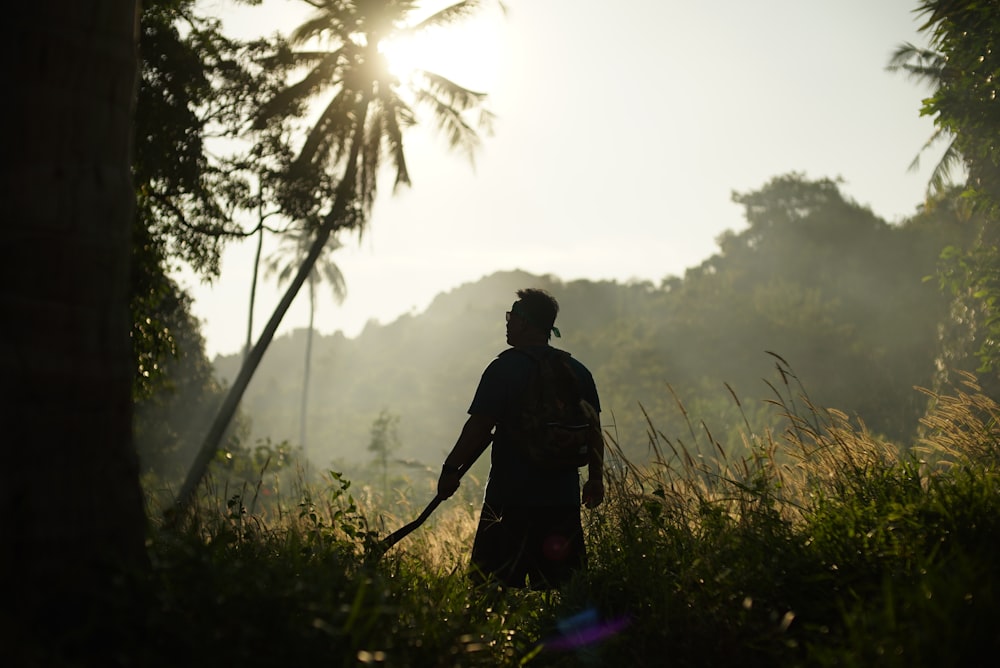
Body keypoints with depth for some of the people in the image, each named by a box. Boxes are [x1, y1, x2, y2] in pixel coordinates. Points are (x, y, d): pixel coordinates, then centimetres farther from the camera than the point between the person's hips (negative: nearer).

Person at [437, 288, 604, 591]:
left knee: (498, 584, 0)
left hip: (509, 498, -5)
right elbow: (594, 432, 12)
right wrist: (595, 478, 23)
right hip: (563, 499, 5)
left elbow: (479, 428, -12)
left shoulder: (505, 368, -8)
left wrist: (451, 468, -2)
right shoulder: (578, 372, 7)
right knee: (561, 587, 9)